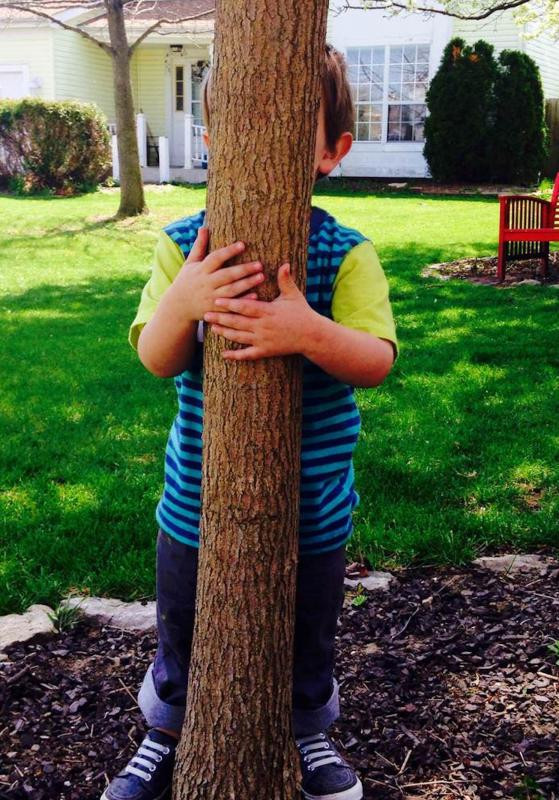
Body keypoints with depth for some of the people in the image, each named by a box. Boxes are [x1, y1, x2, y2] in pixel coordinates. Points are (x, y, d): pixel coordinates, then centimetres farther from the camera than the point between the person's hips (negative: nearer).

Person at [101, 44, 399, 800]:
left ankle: (311, 734, 49)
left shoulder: (346, 253, -13)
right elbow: (156, 359, -14)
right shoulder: (184, 246, -8)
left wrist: (308, 331, -41)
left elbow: (376, 362, -20)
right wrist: (182, 303, -36)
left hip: (311, 504, -1)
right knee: (181, 633, 21)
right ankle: (166, 735, 49)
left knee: (307, 638, 21)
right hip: (198, 500, 1)